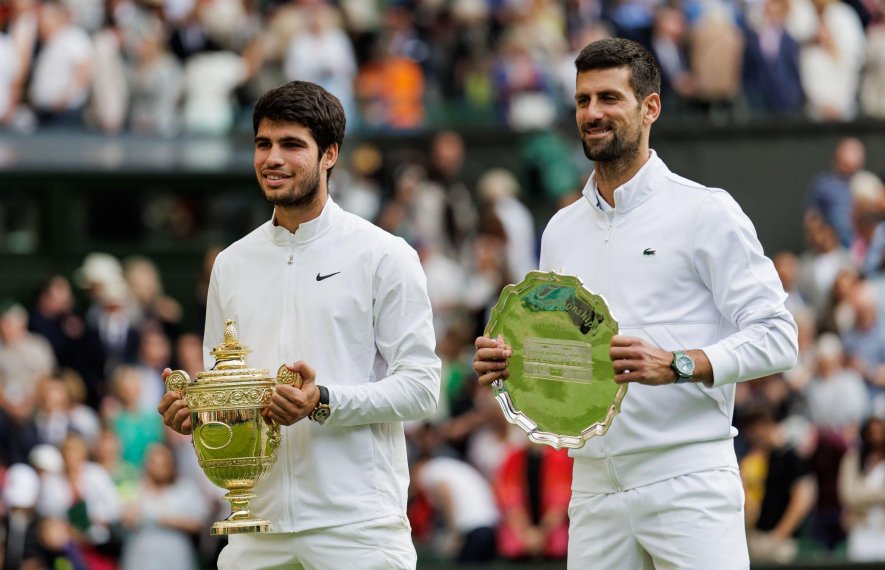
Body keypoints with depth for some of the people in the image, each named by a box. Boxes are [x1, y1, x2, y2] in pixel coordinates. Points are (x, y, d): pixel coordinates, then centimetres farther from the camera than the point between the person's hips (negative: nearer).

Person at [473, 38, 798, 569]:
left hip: (687, 479, -5)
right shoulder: (561, 231, 18)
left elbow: (777, 336, -7)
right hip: (594, 485, 5)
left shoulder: (706, 212, -1)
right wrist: (512, 363, 2)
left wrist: (674, 365, -21)